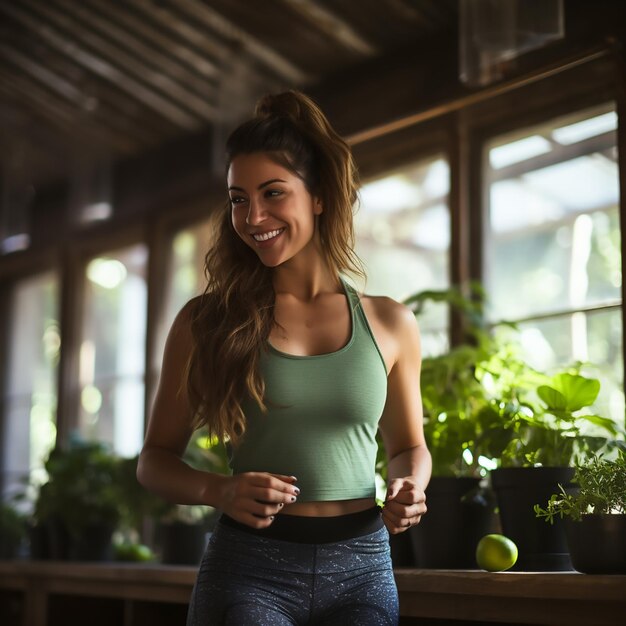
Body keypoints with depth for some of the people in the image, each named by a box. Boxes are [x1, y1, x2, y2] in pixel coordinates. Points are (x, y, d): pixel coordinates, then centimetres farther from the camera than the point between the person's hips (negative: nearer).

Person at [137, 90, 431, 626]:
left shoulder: (389, 324, 3)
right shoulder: (206, 321, -1)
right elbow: (156, 458, 5)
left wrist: (409, 489, -5)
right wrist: (218, 491, -15)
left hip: (361, 569, 2)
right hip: (248, 567, -1)